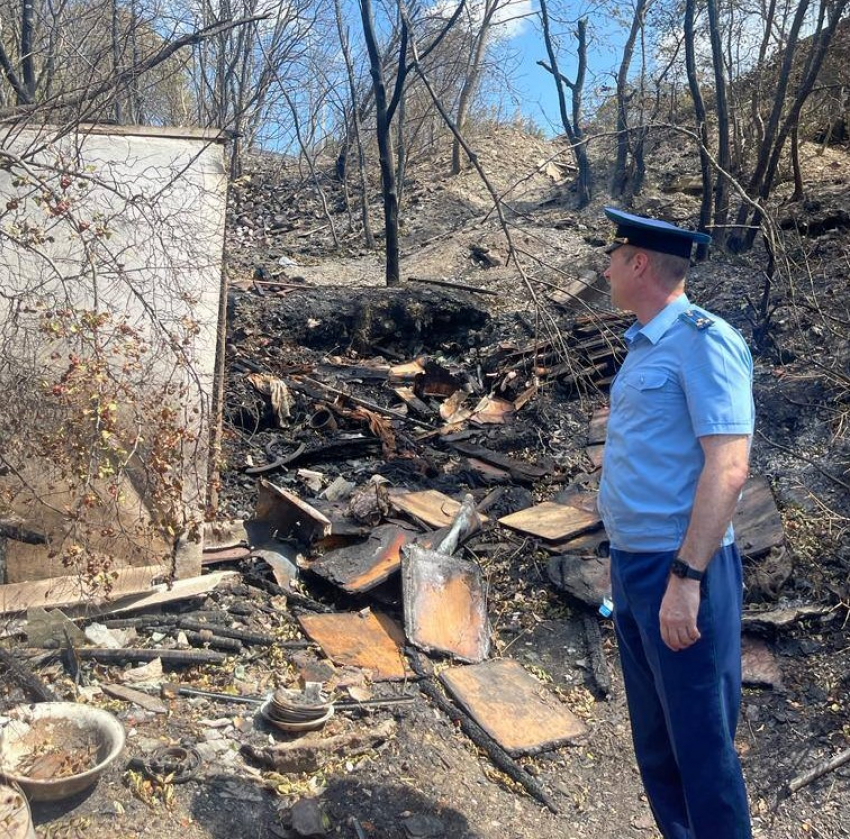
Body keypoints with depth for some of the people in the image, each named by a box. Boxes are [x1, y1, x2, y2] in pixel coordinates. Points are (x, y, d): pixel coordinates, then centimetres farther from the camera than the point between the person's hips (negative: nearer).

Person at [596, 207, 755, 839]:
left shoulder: (702, 340, -14)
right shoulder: (644, 346, 13)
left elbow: (727, 469, -21)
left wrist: (685, 577, -24)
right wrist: (626, 564, 17)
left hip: (683, 572, -9)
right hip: (632, 567, 9)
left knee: (701, 743, 4)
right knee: (654, 740, 19)